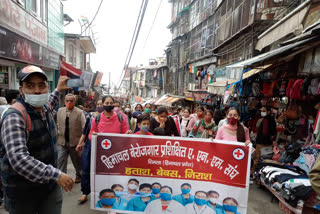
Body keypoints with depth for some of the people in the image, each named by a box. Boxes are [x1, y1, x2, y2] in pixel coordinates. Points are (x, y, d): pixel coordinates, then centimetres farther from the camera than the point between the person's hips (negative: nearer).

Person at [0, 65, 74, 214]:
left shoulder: (45, 108, 0)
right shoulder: (14, 117, -22)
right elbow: (18, 159, -34)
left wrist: (58, 90, 29)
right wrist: (56, 174, -37)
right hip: (22, 192, -6)